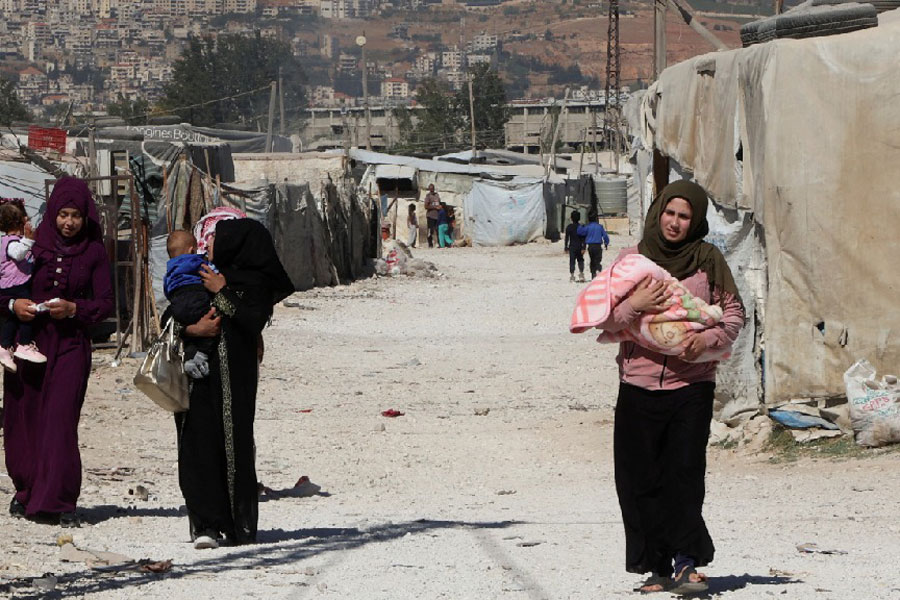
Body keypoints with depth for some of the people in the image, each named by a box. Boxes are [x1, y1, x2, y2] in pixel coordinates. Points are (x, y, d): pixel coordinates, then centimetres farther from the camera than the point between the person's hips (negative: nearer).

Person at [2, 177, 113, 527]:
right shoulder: (31, 245, 4)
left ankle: (61, 502, -10)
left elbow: (105, 303, 1)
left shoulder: (93, 252, 3)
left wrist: (73, 309, -16)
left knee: (60, 419, -11)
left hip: (70, 345, -1)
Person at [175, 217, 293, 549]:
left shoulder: (256, 284, 0)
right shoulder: (199, 278, 17)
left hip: (233, 379, -4)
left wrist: (222, 292, -12)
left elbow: (251, 322, -16)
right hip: (198, 376, 4)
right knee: (199, 445, -6)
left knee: (235, 445, -3)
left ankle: (241, 525, 6)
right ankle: (205, 524, -9)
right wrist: (193, 328, -10)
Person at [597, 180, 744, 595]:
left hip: (691, 384, -2)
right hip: (638, 385, 2)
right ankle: (659, 566, 8)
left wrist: (709, 337, -12)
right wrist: (634, 305, -15)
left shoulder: (709, 261, 4)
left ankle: (686, 562, -10)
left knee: (684, 472, -12)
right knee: (641, 479, 0)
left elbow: (733, 314, 8)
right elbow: (603, 319, 5)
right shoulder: (633, 258, 6)